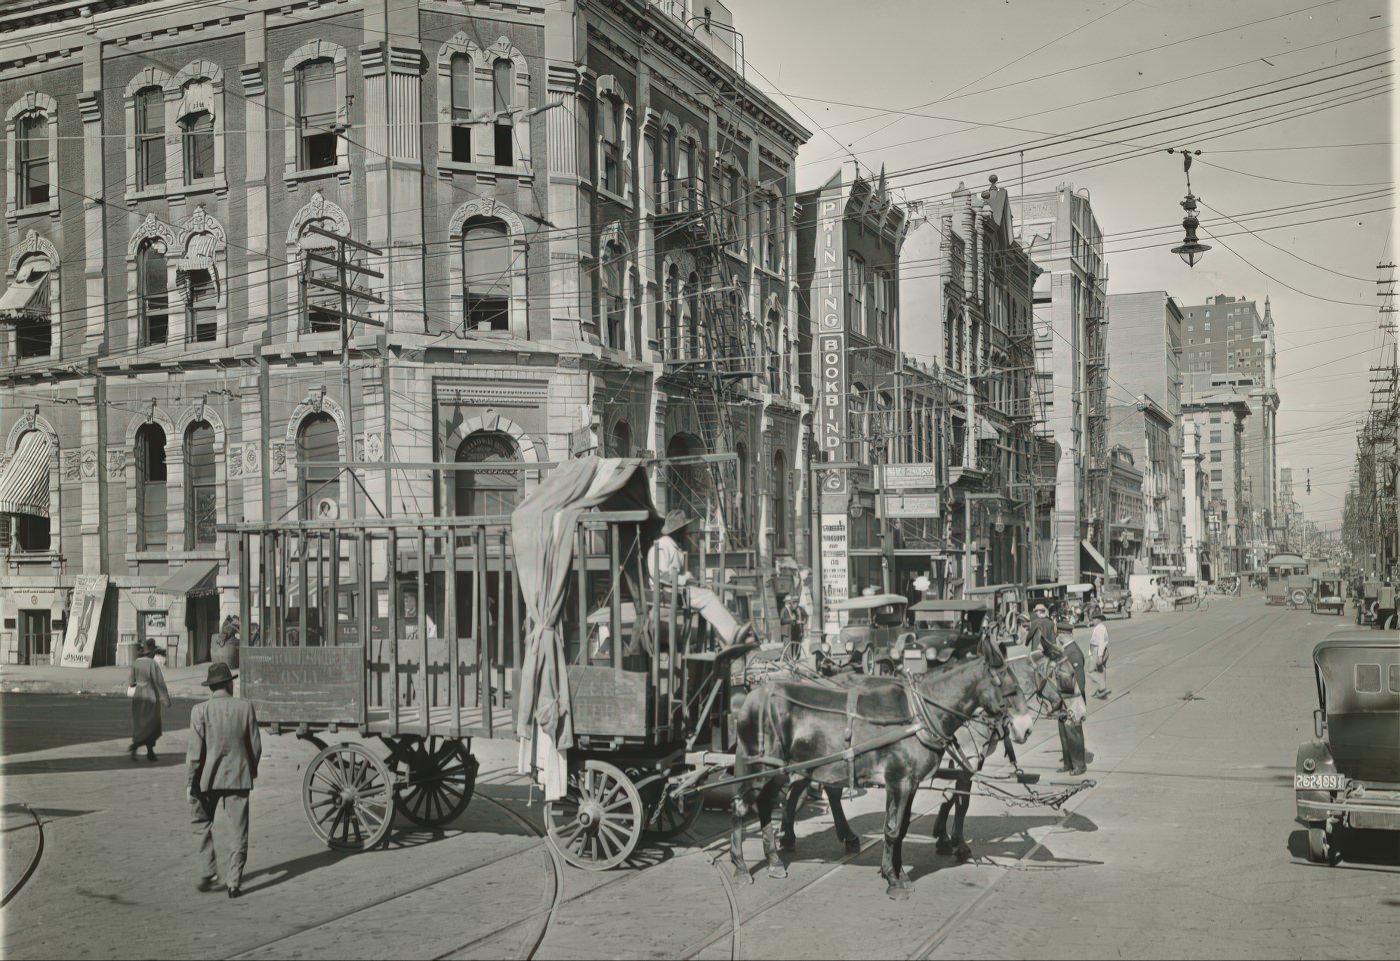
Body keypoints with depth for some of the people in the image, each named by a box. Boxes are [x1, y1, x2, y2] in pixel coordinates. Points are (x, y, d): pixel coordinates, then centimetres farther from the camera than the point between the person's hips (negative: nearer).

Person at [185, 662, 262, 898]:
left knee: (203, 825, 19)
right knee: (239, 832, 7)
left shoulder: (200, 710, -9)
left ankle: (209, 872, 16)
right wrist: (252, 771, 17)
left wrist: (190, 782, -1)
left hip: (208, 778, -1)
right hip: (238, 777, 1)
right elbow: (255, 745, 1)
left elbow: (195, 751, -10)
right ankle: (234, 882, 7)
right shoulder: (245, 707, -4)